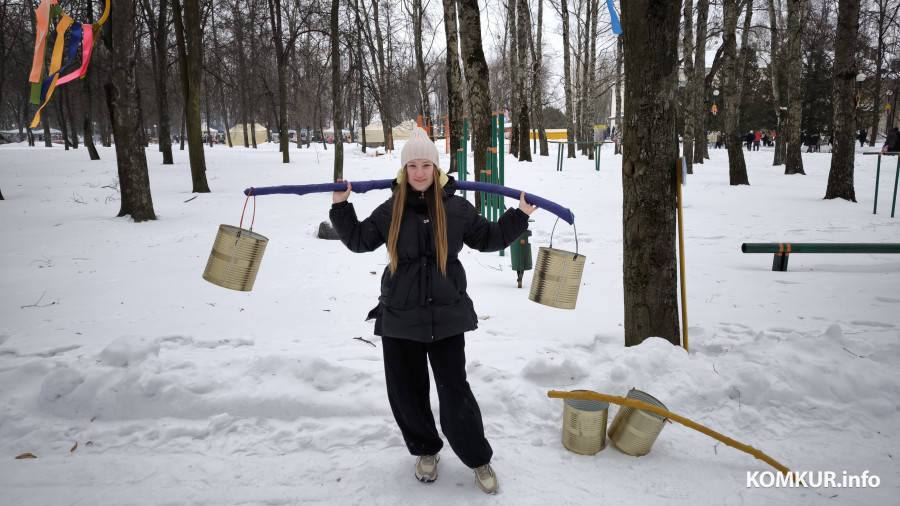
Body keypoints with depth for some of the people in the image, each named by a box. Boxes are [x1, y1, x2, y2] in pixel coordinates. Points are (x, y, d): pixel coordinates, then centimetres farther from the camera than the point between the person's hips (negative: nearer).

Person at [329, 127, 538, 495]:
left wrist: (519, 215, 3)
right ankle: (426, 451, 38)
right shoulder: (390, 210, 2)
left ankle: (479, 460, 23)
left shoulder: (457, 208, 0)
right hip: (399, 318, 2)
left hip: (447, 317, -2)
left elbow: (489, 238, 11)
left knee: (455, 394, 0)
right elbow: (359, 240, 14)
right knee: (406, 393, 12)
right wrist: (341, 206, 6)